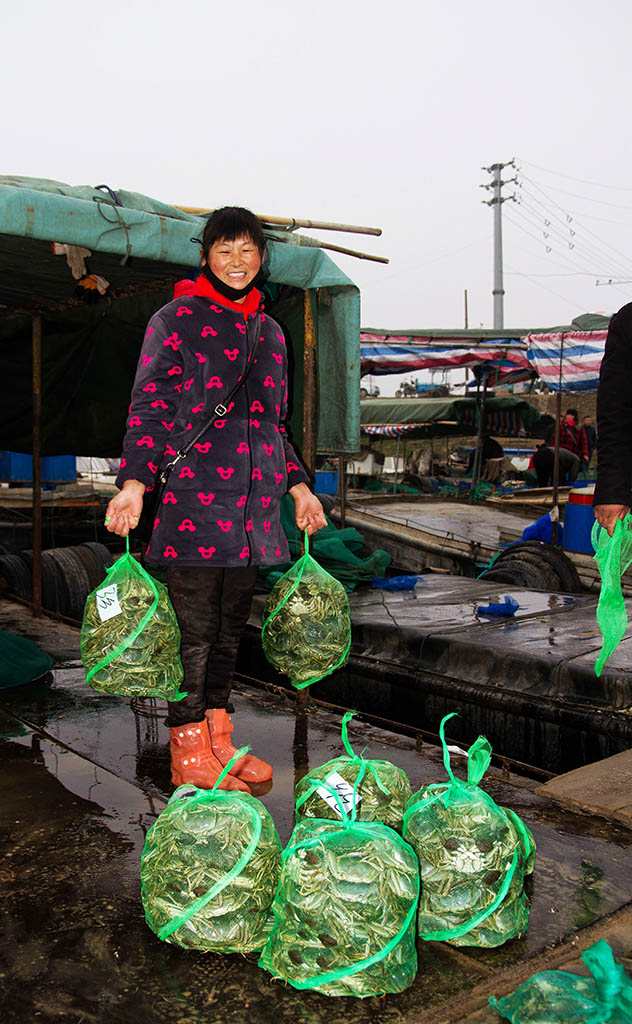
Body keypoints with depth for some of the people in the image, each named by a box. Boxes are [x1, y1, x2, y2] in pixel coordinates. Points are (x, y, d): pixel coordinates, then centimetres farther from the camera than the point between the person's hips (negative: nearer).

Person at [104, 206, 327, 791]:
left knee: (231, 625, 11)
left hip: (255, 501, 6)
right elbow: (149, 408, -6)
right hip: (194, 497, -6)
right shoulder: (176, 319, 1)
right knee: (193, 627, -1)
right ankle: (188, 752, 11)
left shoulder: (269, 331, 19)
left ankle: (218, 738, 22)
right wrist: (134, 483, -18)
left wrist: (298, 486, 18)